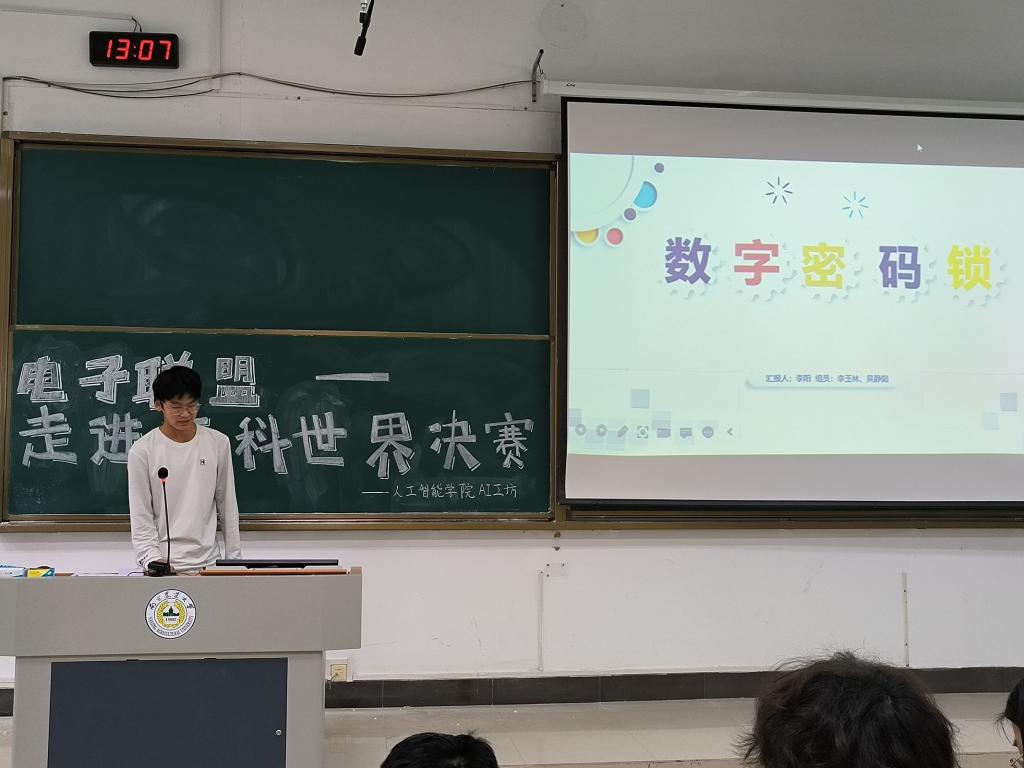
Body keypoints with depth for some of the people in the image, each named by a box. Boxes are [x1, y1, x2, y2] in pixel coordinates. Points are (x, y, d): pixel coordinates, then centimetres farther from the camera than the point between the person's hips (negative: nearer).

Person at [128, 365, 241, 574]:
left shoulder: (218, 443, 2)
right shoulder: (142, 451, -5)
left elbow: (228, 505, 6)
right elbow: (140, 516, -4)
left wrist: (234, 559, 5)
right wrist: (152, 559, -16)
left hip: (208, 562, 2)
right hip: (163, 565, -2)